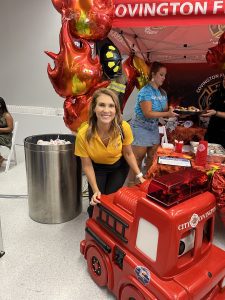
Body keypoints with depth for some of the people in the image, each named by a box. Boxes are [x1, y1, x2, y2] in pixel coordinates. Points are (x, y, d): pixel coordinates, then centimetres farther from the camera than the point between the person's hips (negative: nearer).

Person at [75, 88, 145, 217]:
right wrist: (95, 190, -18)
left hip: (119, 166, 1)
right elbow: (87, 165, -17)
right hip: (97, 168, 0)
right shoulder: (83, 134, -32)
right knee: (96, 202, -3)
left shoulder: (124, 128, -31)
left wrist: (139, 175, -14)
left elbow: (128, 154, -11)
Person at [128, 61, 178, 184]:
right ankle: (131, 185, 12)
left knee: (152, 157, 14)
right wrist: (167, 114, -28)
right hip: (141, 128, -7)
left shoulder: (163, 93, 7)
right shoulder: (146, 91, -17)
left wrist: (172, 111, -14)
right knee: (137, 159, -1)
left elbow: (165, 110, 8)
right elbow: (148, 113, -25)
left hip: (154, 128, 8)